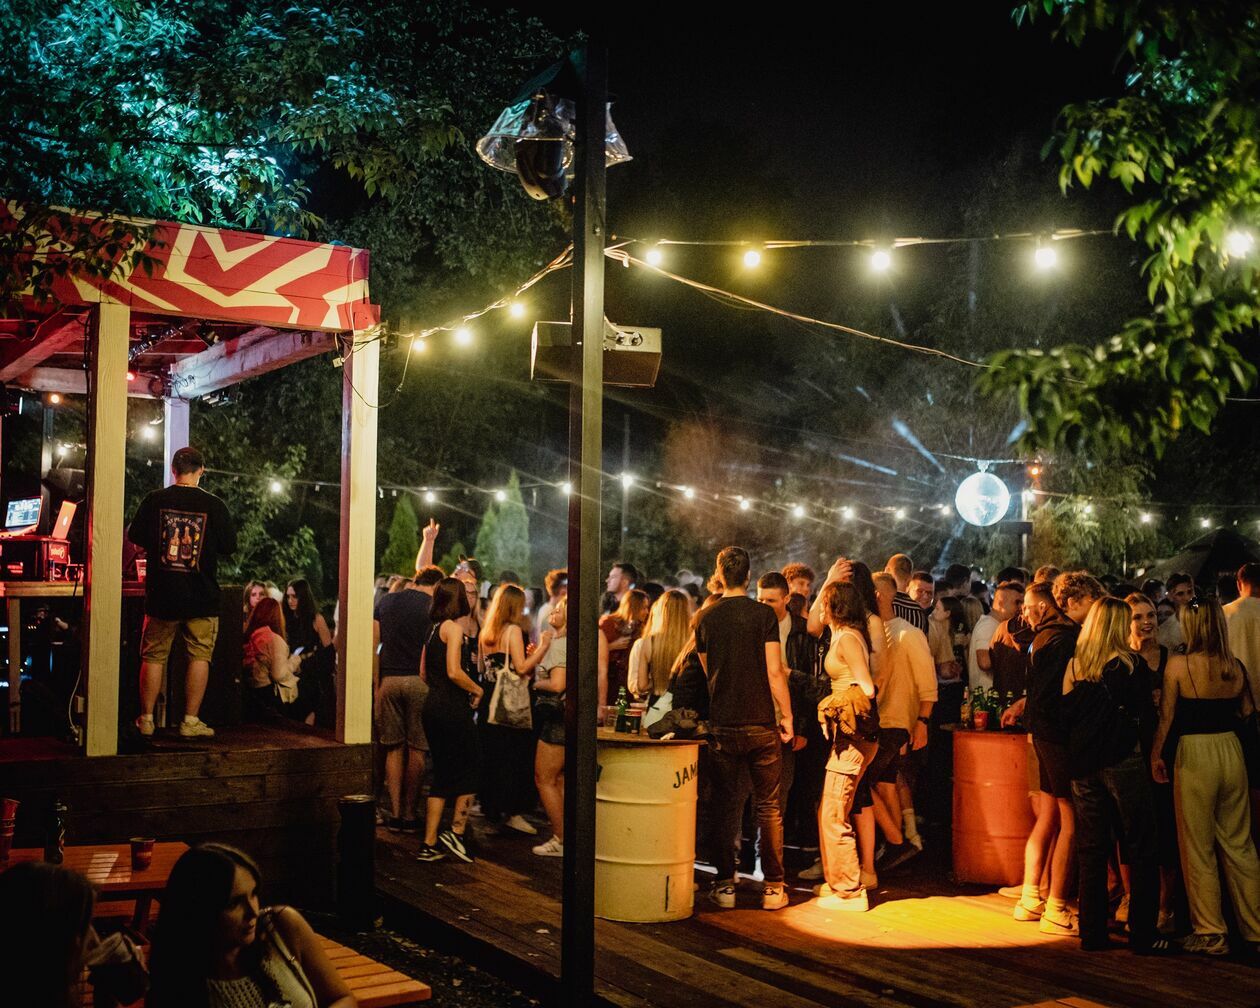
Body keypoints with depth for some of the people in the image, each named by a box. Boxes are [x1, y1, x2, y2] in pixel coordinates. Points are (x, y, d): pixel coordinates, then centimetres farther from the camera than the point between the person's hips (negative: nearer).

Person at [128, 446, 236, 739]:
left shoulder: (154, 500, -3)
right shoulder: (214, 505, -6)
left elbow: (137, 540, 7)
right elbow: (229, 548, 2)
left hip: (161, 594, 1)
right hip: (201, 596, -1)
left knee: (154, 656, 12)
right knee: (199, 656, 7)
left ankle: (146, 719, 18)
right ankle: (191, 721, 8)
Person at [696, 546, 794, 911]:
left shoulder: (705, 618, 2)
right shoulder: (763, 614, -7)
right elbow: (775, 672, -9)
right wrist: (787, 716, 0)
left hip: (722, 726, 2)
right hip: (761, 724, -2)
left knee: (726, 805, 9)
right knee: (768, 806, 6)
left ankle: (726, 885, 11)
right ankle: (773, 887, 8)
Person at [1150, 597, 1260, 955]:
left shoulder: (1179, 664, -11)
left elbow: (1166, 716, -7)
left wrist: (1155, 755, 3)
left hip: (1195, 755, -5)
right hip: (1231, 751, 5)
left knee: (1198, 849, 6)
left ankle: (1210, 933, 10)